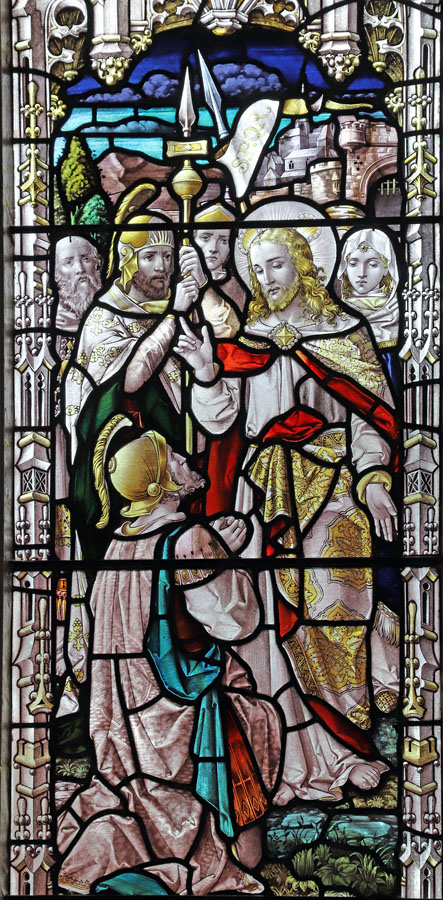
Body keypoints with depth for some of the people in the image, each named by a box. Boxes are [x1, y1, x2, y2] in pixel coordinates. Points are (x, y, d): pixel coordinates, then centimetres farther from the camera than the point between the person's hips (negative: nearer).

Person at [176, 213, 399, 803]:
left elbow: (371, 410, 2)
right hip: (266, 490, 2)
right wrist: (207, 372, -9)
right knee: (278, 612, 0)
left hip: (330, 488, -2)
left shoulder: (341, 331, 7)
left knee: (332, 602, -5)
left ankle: (343, 742, 10)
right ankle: (303, 754, 10)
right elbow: (219, 421, 7)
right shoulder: (245, 340, 13)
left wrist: (373, 479, -10)